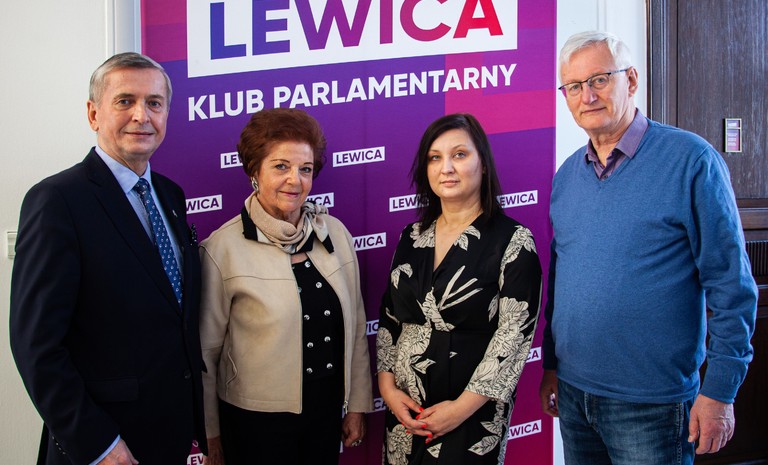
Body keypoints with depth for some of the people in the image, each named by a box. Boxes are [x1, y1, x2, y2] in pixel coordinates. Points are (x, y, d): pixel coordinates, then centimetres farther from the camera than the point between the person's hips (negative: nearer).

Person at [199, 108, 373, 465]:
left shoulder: (335, 233, -1)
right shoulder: (223, 248, -13)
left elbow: (355, 326, 6)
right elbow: (205, 350, -7)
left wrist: (357, 405, 9)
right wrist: (211, 435, -1)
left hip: (327, 410, 4)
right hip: (256, 422, -4)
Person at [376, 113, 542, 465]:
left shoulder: (513, 241, -9)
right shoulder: (412, 237, 6)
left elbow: (515, 334, -13)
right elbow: (389, 318, 10)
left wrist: (462, 407, -15)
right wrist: (386, 385, -2)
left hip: (472, 416, -4)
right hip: (404, 410, 5)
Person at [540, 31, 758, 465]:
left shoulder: (691, 160, -11)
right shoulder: (567, 175, 6)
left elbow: (732, 285, -11)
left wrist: (720, 390, -12)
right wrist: (551, 365, 15)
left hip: (651, 402, -5)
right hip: (573, 393, 6)